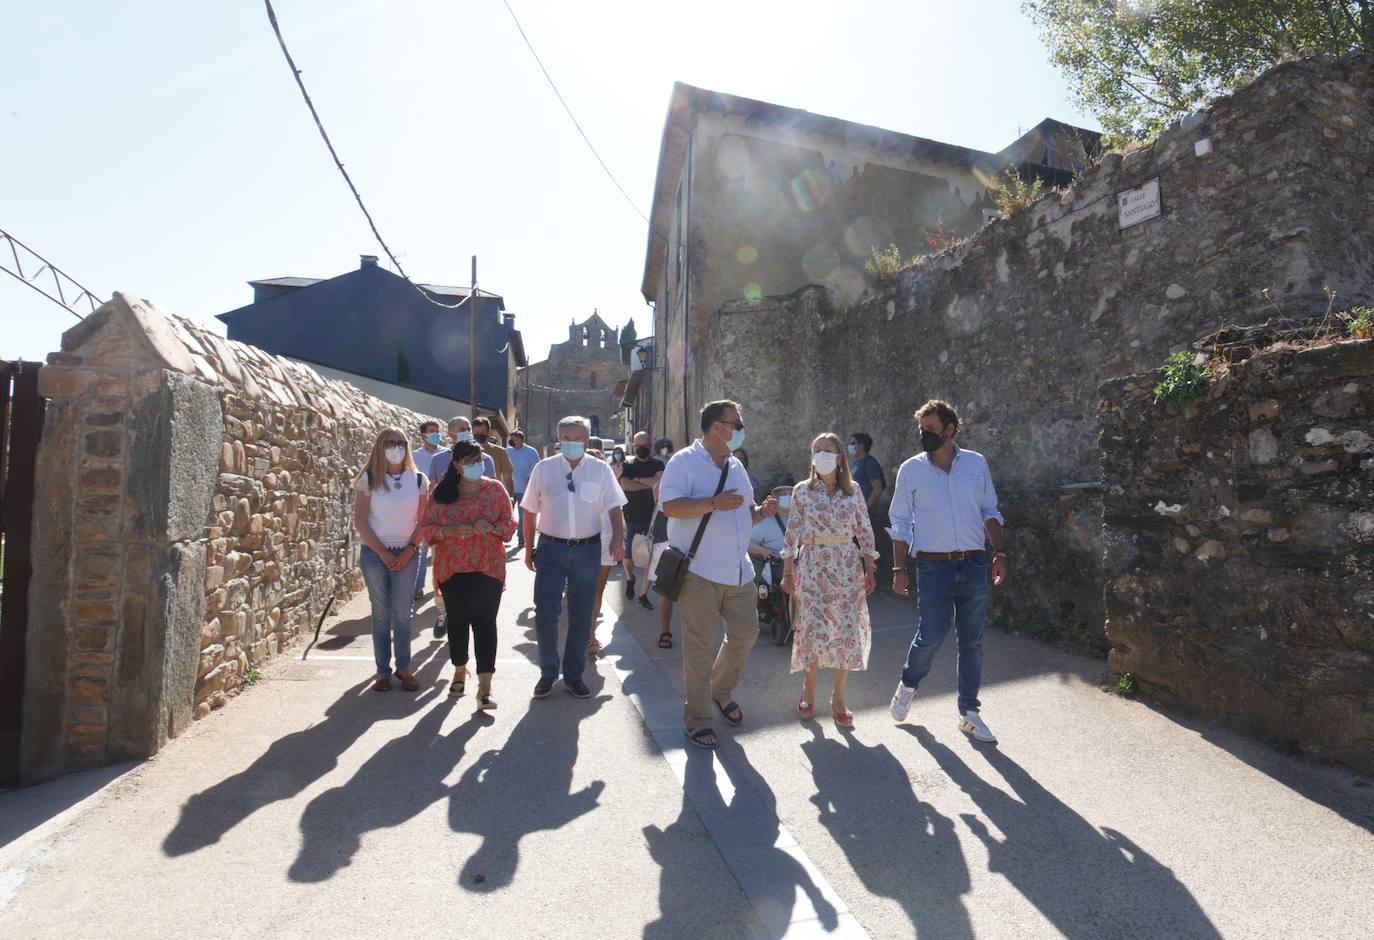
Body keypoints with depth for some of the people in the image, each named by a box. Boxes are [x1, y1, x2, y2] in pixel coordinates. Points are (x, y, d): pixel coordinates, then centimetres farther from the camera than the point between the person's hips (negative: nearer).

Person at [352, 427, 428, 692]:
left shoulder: (419, 480, 1)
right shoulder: (368, 479, -4)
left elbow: (423, 521, 2)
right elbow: (360, 521, -5)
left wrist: (409, 551, -7)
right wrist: (383, 553, -9)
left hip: (406, 553, 1)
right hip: (374, 553, -1)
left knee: (402, 613, 3)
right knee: (381, 614, 6)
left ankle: (404, 668, 16)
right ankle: (383, 672, 16)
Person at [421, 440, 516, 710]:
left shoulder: (495, 489, 3)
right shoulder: (442, 493, 4)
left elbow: (510, 522, 4)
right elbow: (428, 527, 3)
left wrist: (492, 527, -17)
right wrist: (451, 530, -17)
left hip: (488, 567, -2)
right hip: (452, 568, 2)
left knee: (484, 621, -8)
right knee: (457, 620, 13)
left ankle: (485, 687, -7)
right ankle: (460, 671, 35)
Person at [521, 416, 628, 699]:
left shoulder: (601, 470, 1)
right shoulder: (543, 468, 2)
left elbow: (614, 508, -1)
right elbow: (530, 511, 7)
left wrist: (618, 537, -17)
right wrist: (528, 549, 6)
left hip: (587, 549, 0)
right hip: (551, 549, 0)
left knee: (581, 616, 9)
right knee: (544, 614, -3)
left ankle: (573, 675, 26)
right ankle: (548, 671, 20)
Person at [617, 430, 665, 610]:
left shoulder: (657, 464, 4)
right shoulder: (628, 464, 2)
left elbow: (660, 480, -16)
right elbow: (625, 485, -15)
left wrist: (638, 479, -12)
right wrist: (650, 484, -15)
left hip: (653, 517, 0)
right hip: (632, 517, 0)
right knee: (627, 555, 4)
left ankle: (644, 596, 14)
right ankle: (630, 578, 38)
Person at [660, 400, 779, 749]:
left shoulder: (736, 466, 16)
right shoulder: (684, 461, -7)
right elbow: (670, 506, -19)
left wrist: (761, 511, 2)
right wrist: (714, 503, -25)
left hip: (738, 570, 7)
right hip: (700, 572, -7)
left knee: (746, 633, 13)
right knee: (699, 647, 1)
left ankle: (721, 691, 38)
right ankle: (697, 719, 17)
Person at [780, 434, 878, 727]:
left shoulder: (853, 490, 4)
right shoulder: (802, 491, 1)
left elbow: (865, 531, 7)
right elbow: (792, 533, 3)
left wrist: (870, 570, 3)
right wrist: (787, 572, 1)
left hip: (847, 567, 2)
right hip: (811, 565, -1)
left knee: (848, 632, 2)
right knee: (813, 630, -2)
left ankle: (838, 697, 20)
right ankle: (809, 686, 25)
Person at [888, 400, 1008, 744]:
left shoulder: (976, 463, 5)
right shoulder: (911, 470, -1)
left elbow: (990, 512, 12)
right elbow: (900, 524, 2)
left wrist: (999, 552, 2)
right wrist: (899, 569, -2)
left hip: (974, 564, 3)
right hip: (933, 567, -2)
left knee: (972, 641, 8)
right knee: (931, 636, -2)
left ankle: (969, 712, 23)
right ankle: (907, 685, 29)